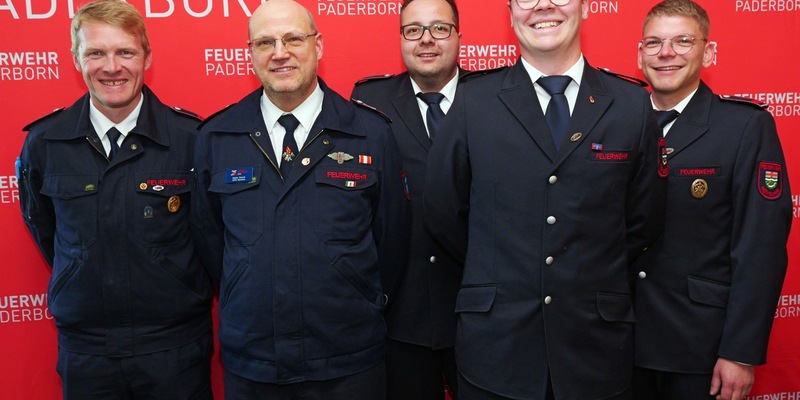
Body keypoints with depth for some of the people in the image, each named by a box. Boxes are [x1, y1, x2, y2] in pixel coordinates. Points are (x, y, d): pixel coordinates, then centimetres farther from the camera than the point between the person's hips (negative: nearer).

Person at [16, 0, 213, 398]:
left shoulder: (191, 137, -11)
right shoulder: (43, 142, -3)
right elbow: (41, 226, 13)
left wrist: (191, 290, 5)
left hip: (175, 346, -2)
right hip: (83, 348, 2)